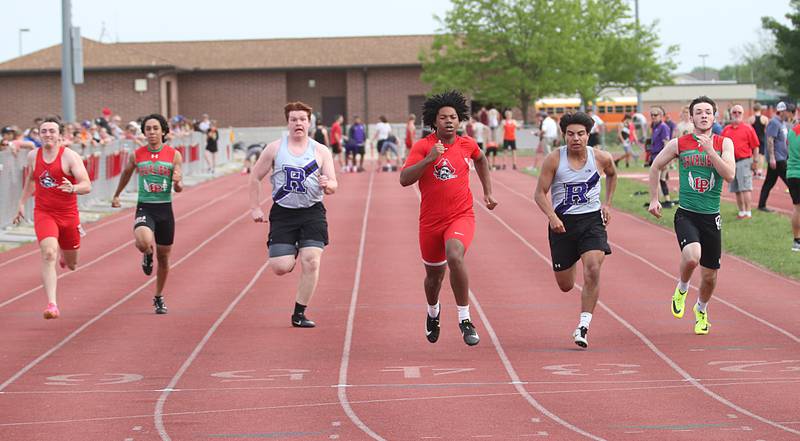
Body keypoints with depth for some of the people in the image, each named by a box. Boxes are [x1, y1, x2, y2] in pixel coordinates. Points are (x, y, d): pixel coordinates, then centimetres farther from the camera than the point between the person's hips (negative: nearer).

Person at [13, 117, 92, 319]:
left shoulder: (70, 156, -11)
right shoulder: (33, 156, 2)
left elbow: (87, 186, -16)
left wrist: (73, 188, -36)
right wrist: (22, 203, 24)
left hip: (68, 214, -1)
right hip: (43, 213, 1)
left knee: (71, 265, 16)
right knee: (48, 254, -24)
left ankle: (64, 254, 56)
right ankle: (52, 305, -28)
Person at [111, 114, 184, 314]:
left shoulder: (174, 155, -3)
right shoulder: (136, 155, -2)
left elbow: (179, 189, -1)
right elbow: (126, 174, 19)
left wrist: (177, 182, -25)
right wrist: (116, 195, 29)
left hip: (165, 209, 1)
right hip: (144, 207, -1)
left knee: (164, 257, 10)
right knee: (143, 242, -31)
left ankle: (159, 297, 31)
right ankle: (147, 255, 8)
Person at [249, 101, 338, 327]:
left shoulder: (321, 151, 3)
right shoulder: (275, 148, 2)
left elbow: (333, 185, 0)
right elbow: (255, 177, 8)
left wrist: (327, 185, -23)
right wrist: (255, 208, 2)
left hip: (312, 213, 0)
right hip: (282, 213, 0)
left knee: (311, 262, -11)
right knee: (281, 267, -9)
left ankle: (299, 314, 2)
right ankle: (292, 253, 30)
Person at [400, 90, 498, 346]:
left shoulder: (467, 145, 2)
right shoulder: (423, 146, -7)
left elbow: (481, 160, 27)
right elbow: (404, 179, -18)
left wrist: (488, 192, 25)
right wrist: (429, 158, -27)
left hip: (461, 216, -1)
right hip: (431, 220, 1)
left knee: (455, 257, -30)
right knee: (434, 274, 15)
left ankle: (464, 319, -19)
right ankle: (433, 311, 49)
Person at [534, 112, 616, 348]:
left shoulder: (601, 158, -3)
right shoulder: (554, 159, -9)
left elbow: (612, 174, 21)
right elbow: (540, 193, -7)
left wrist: (607, 203, 13)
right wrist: (552, 217, -23)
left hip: (592, 220, 0)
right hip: (562, 222, 0)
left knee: (593, 270, -23)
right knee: (565, 286, 9)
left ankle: (583, 326, -15)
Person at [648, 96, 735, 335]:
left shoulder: (724, 143, 2)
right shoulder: (679, 144, 0)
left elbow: (729, 175, -12)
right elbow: (656, 167, 14)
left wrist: (710, 151, -18)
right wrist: (654, 199, 11)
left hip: (711, 217, 2)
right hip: (686, 214, -2)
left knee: (710, 275, 9)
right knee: (692, 256, -29)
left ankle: (701, 310, 39)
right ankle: (681, 289, 3)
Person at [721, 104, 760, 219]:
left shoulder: (747, 128, -2)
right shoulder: (726, 130, 12)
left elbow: (755, 146, -2)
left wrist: (755, 162, -6)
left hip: (744, 161, -5)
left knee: (745, 187, -10)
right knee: (736, 190, 10)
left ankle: (748, 212, -10)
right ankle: (741, 212, 18)